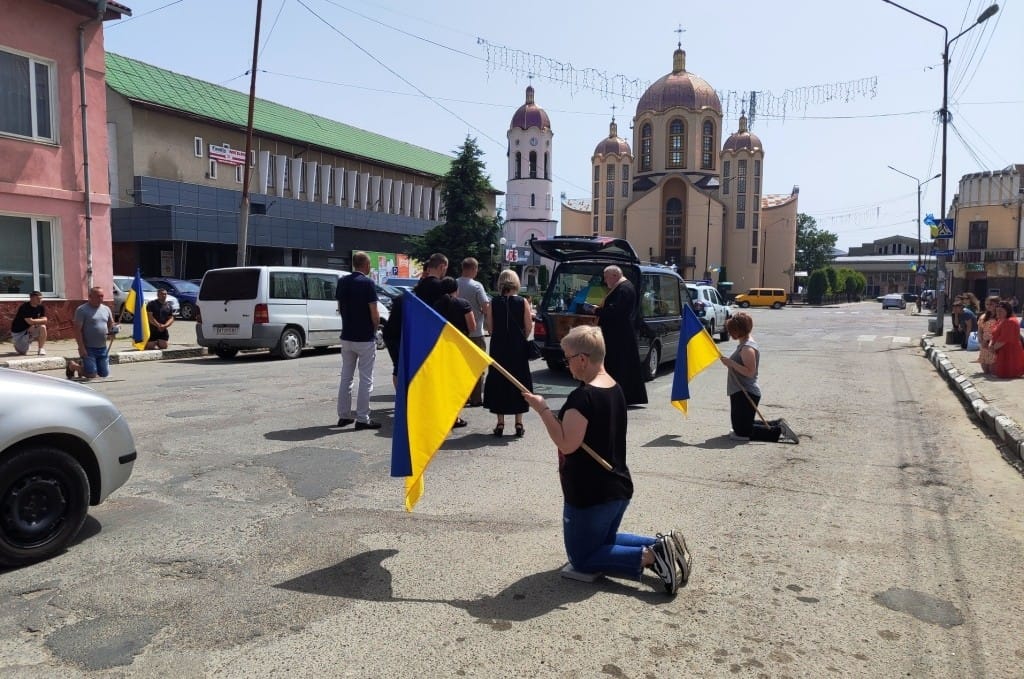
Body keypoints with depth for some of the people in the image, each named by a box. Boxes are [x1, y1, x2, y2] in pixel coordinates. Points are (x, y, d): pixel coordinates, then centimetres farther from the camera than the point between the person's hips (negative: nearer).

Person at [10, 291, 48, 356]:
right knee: (22, 352, -7)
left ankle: (41, 349, -15)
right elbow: (30, 322, -29)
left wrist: (35, 322, -24)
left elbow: (44, 320, -10)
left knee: (43, 327, -26)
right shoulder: (24, 307, -21)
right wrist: (40, 321, -15)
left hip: (30, 330, 5)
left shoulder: (40, 307, -3)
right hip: (18, 332, -5)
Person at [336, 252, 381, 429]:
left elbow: (340, 308, 13)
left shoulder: (342, 282, 6)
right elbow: (374, 314, -15)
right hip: (365, 338, -6)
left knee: (346, 377, 14)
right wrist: (375, 329, 3)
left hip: (347, 336, 6)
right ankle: (362, 419, 1)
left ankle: (344, 416, 19)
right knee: (365, 379, 0)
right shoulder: (367, 283, -14)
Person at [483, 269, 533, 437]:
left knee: (498, 381, 10)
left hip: (498, 348, 1)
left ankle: (500, 423, 11)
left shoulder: (493, 302, -4)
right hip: (518, 348, 0)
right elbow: (528, 329, -6)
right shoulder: (522, 302, -6)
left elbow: (490, 328, -3)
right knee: (518, 381, 10)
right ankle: (518, 422, 12)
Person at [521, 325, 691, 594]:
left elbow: (567, 444, -28)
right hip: (619, 488, 9)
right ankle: (662, 545, 7)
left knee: (582, 559, 8)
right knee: (604, 540, 29)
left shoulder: (582, 397, -24)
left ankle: (650, 556, -10)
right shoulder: (615, 389, 6)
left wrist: (542, 409, -21)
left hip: (589, 494, -9)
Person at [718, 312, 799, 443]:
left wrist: (731, 363, -27)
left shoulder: (747, 348, -19)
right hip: (741, 393, 11)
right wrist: (730, 362, 11)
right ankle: (778, 424, 20)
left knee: (742, 432, -5)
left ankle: (778, 431, -4)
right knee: (740, 426, 20)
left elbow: (750, 372, -26)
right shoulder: (743, 344, 12)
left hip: (745, 394, -11)